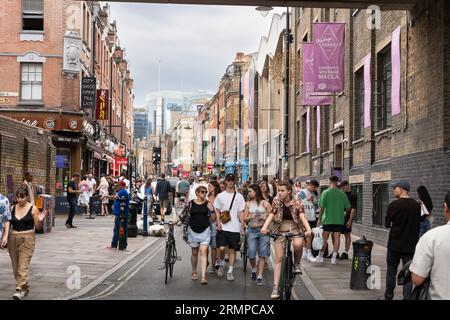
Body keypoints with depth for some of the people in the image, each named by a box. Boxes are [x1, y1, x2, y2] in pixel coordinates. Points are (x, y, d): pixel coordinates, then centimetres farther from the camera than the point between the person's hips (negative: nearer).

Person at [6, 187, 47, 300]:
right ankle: (25, 288, 26)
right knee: (15, 266, 10)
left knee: (23, 266, -12)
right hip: (13, 239, 5)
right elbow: (8, 223, 16)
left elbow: (38, 227, -2)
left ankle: (19, 290, -15)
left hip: (27, 240, -5)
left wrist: (40, 220, -20)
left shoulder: (33, 209, -3)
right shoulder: (12, 208, 8)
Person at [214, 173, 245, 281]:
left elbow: (240, 212, 5)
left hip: (235, 227, 0)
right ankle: (222, 264, 18)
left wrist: (243, 225, -5)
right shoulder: (220, 196, 7)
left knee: (232, 250, 2)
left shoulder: (239, 196, 5)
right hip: (223, 227, 0)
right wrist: (218, 222, -5)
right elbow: (217, 210, 10)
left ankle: (230, 271, 10)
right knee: (222, 248, -10)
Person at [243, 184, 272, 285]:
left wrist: (265, 218, -15)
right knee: (251, 253, -7)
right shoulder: (248, 204, 10)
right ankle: (254, 270, 22)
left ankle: (259, 277, 4)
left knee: (262, 255, -3)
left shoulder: (265, 203, 3)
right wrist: (250, 217, -9)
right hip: (251, 230, 2)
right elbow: (245, 219, 11)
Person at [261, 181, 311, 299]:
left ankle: (297, 264, -5)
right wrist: (264, 227, -32)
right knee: (278, 259, -3)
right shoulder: (276, 202, -5)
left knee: (298, 244, -35)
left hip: (295, 229, -2)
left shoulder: (297, 203, -11)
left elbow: (302, 216, -23)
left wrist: (308, 229, -42)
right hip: (281, 231, 2)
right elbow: (271, 215, -14)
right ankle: (276, 287, 0)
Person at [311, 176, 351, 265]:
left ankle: (320, 257, 12)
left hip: (328, 219, -2)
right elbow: (348, 207, 5)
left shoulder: (325, 193, -7)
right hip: (339, 220, 2)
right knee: (336, 238, 4)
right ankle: (334, 258, 4)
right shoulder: (342, 194, 1)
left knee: (325, 239, 5)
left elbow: (322, 207, -8)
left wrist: (319, 219, 0)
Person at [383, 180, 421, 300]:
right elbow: (417, 225, 7)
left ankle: (389, 296, 20)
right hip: (411, 245, 3)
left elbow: (387, 224, -5)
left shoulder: (394, 205, -14)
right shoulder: (417, 205, 0)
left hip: (395, 245, -3)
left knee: (391, 271, 11)